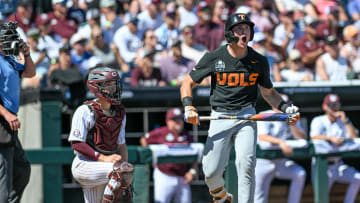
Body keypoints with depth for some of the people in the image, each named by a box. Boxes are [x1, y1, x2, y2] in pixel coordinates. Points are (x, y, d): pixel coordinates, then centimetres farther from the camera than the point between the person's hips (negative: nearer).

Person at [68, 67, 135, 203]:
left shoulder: (120, 113, 11)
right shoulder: (86, 111, -12)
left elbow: (121, 144, 17)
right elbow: (77, 144, -16)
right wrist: (104, 158, -23)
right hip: (84, 165, -8)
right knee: (121, 170, -29)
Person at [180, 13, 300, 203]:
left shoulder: (259, 61, 3)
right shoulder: (214, 58, -3)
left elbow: (268, 92, 16)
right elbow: (187, 83, 4)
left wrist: (285, 107, -2)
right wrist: (189, 107, -13)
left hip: (246, 116, 0)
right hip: (220, 117, 0)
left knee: (246, 163, -20)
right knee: (211, 171, -6)